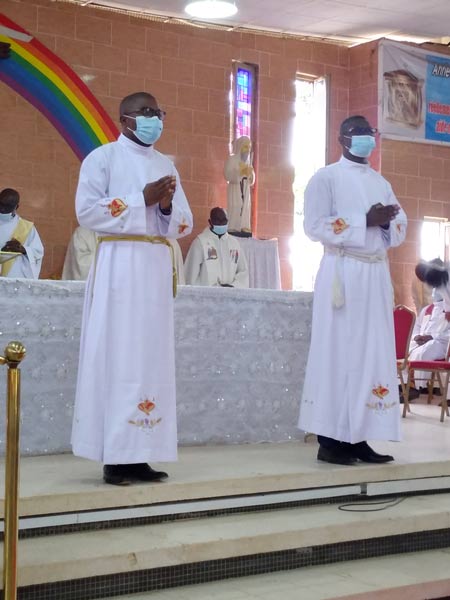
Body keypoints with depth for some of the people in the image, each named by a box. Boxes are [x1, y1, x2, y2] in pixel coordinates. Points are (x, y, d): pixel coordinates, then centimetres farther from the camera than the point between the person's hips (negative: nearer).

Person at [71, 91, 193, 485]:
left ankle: (140, 454, 6)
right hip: (119, 265, -6)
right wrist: (142, 199, -13)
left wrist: (168, 205, -6)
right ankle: (115, 457, -6)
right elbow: (88, 211, -10)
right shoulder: (102, 158, 3)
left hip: (158, 266, 6)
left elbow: (184, 223, 16)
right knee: (118, 354, -9)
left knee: (153, 356, 3)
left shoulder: (167, 165, 19)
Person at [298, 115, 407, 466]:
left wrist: (387, 222, -7)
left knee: (374, 354, 3)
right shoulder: (326, 178, 1)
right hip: (342, 273, -6)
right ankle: (330, 439, -3)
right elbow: (315, 225, -11)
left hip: (377, 274, 6)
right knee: (338, 353, -7)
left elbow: (400, 227, 16)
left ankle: (359, 437, 7)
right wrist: (366, 221, -15)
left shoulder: (381, 183, 19)